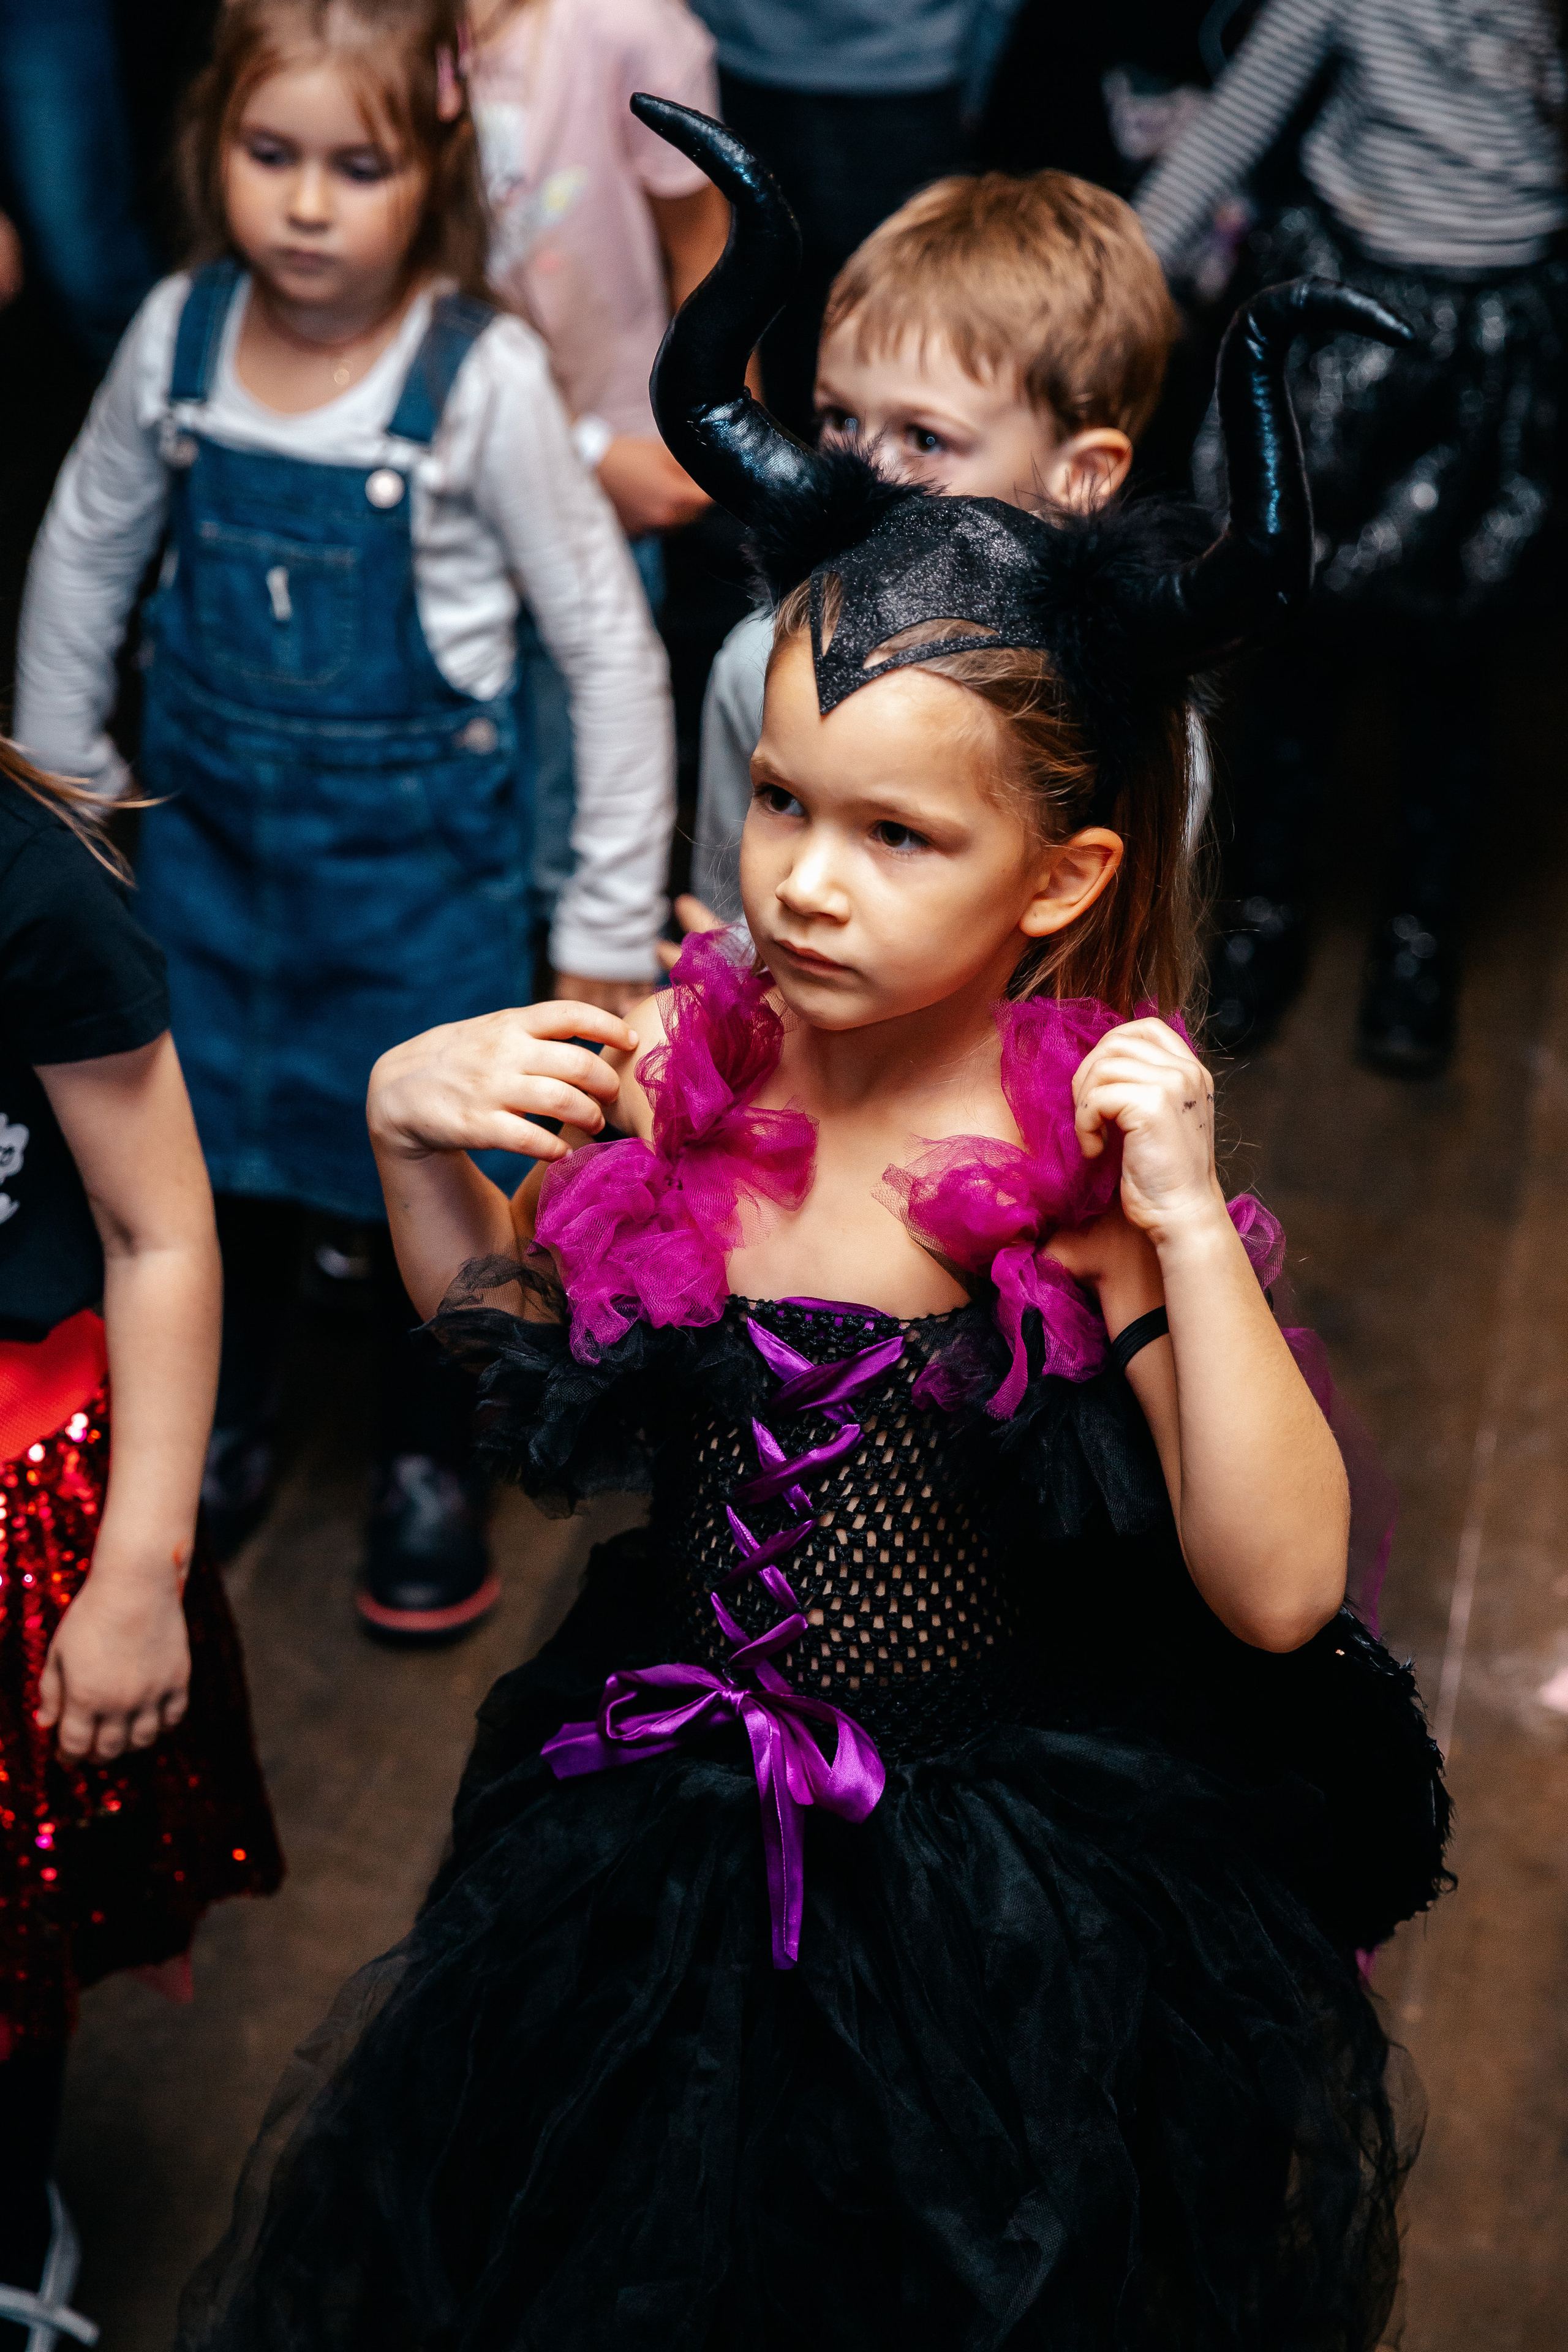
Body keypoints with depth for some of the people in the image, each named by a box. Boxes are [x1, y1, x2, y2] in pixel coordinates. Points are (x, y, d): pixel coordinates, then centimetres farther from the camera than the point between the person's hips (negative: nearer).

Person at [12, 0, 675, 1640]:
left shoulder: (480, 376, -21)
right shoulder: (179, 335, -9)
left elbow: (609, 642, -15)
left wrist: (611, 921, -12)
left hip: (417, 845, -3)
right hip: (210, 826, 4)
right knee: (218, 1139, 18)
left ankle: (427, 1463, 38)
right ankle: (222, 1427, 45)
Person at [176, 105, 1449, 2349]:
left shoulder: (1096, 1154, -23)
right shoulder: (678, 1069, -13)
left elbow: (1277, 1596, -27)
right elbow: (524, 1349, 7)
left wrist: (1187, 1227, -36)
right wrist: (413, 1136, -11)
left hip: (1024, 1895, -3)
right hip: (672, 1828, 4)